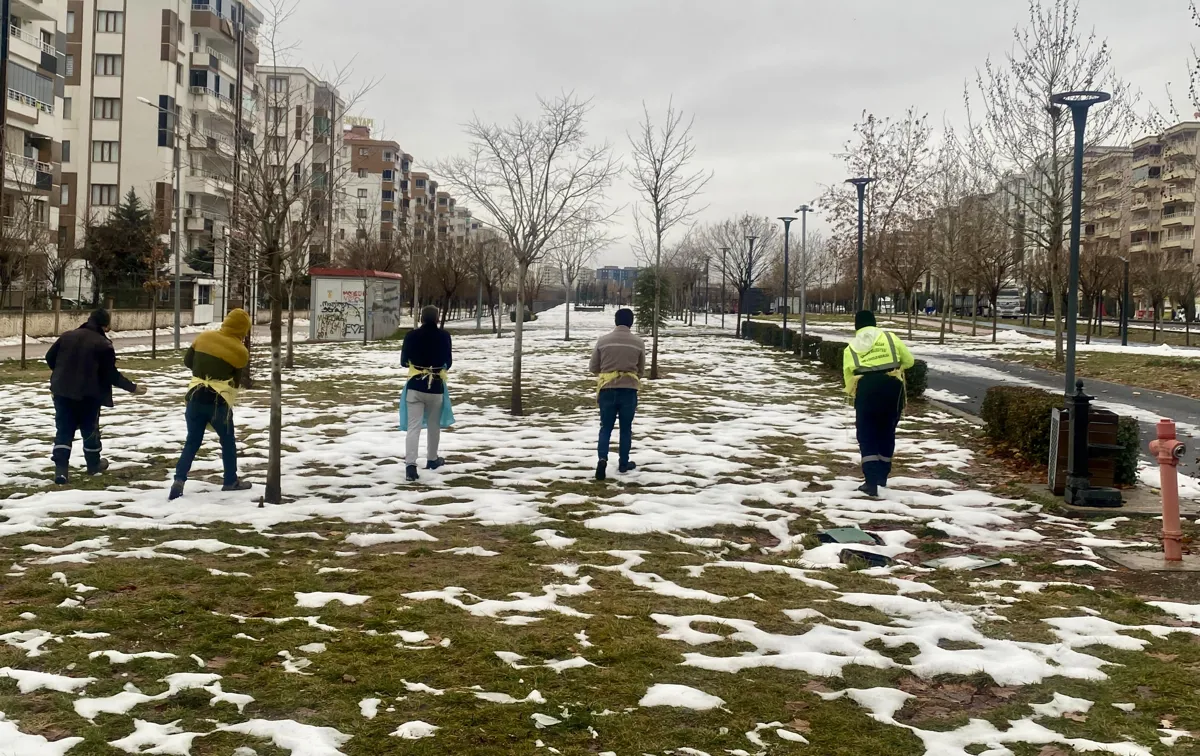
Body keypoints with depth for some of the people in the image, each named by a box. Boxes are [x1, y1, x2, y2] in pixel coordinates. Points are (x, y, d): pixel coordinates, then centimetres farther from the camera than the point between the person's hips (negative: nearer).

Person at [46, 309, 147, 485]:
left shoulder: (67, 336, 4)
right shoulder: (104, 345, -12)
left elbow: (50, 357, 12)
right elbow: (111, 374, -12)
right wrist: (133, 388, -2)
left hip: (62, 391, 4)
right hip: (88, 395, -4)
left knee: (64, 430, 6)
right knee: (90, 429, 15)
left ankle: (61, 469, -7)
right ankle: (94, 464, 32)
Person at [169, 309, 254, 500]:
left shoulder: (204, 337, 3)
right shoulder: (240, 351, -8)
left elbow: (188, 361, 12)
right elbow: (238, 381, 0)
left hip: (195, 397, 4)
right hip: (219, 401, -4)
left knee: (192, 442, 11)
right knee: (228, 441, 16)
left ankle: (179, 480, -2)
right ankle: (231, 481, 25)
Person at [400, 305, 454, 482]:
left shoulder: (411, 336, -6)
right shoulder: (443, 336, -7)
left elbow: (403, 361, 4)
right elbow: (448, 362, 3)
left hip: (415, 385, 0)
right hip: (436, 386, 1)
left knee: (413, 427, -3)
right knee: (434, 425, 20)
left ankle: (410, 465, -17)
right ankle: (432, 459, 36)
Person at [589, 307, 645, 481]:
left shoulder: (603, 340, -2)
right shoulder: (638, 342, -1)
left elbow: (594, 367, 5)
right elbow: (641, 369, 9)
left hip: (607, 388, 0)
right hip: (629, 389, 0)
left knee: (606, 427, 6)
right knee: (626, 428, 13)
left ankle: (603, 459, -13)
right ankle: (624, 462, 20)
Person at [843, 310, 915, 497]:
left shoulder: (851, 347, 12)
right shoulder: (890, 337, 11)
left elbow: (848, 376, 9)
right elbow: (909, 361, 14)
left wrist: (853, 392, 27)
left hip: (866, 388, -1)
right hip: (891, 386, 1)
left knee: (866, 435, 6)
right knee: (887, 432, 17)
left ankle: (871, 481, -7)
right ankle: (882, 476, 29)